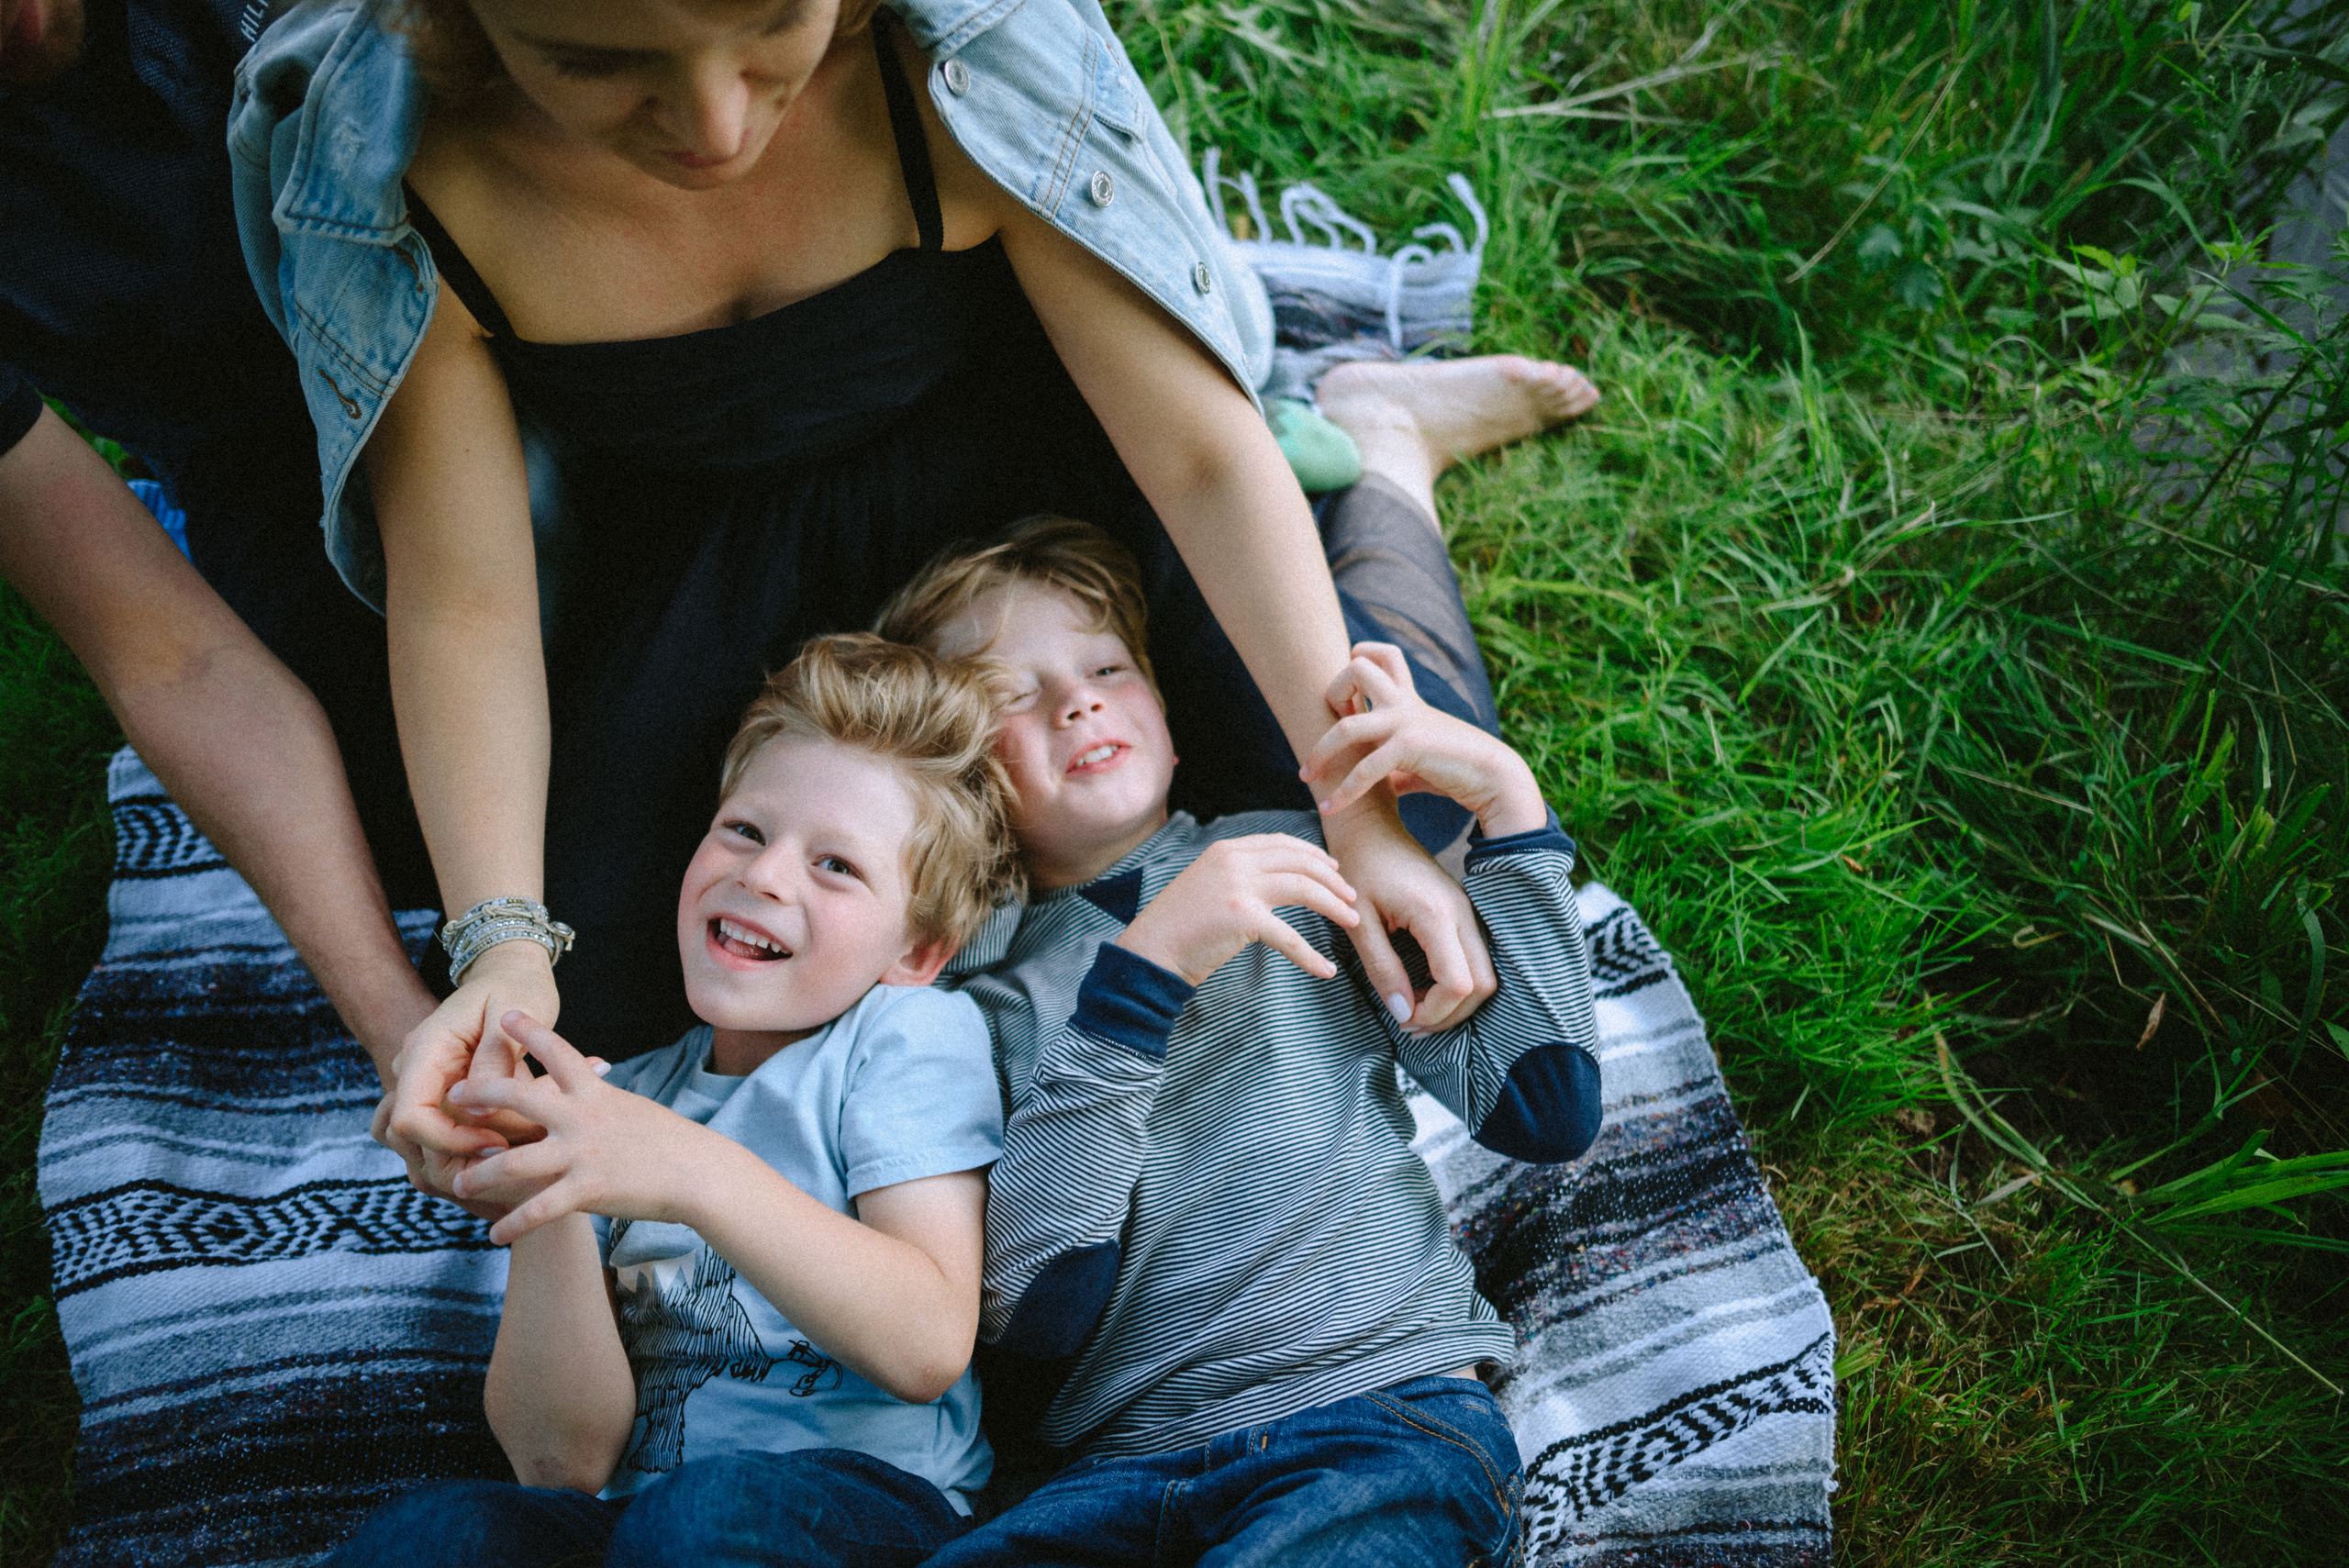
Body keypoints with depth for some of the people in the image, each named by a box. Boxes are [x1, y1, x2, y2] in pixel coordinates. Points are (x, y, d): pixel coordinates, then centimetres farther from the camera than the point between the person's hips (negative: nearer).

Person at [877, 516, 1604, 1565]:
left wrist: (1506, 793, -2)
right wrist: (1141, 975, -14)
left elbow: (1544, 1110, 2)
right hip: (1126, 1467, 1)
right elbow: (1038, 1315, -6)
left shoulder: (1302, 859, 12)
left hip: (1383, 1414, 0)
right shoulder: (978, 987, 11)